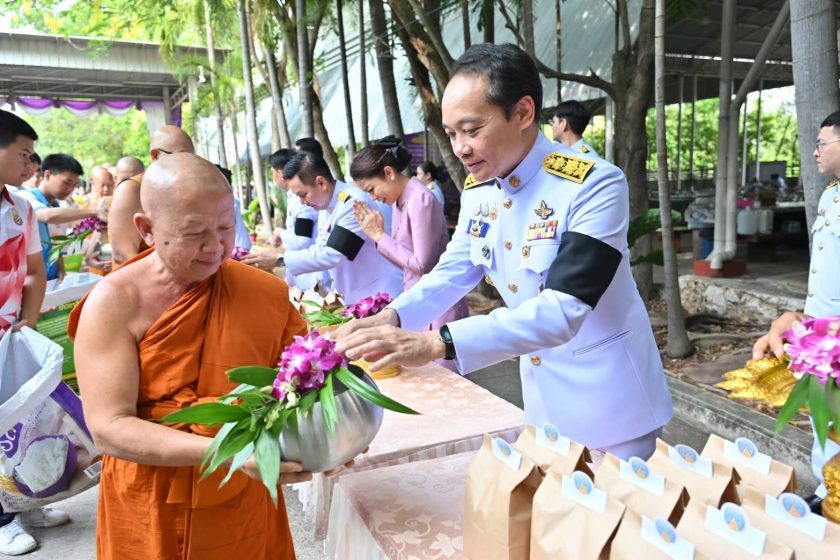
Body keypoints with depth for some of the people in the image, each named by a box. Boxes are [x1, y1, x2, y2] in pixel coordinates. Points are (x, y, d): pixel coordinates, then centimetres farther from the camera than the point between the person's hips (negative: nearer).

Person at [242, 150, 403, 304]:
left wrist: (279, 259, -23)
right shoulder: (325, 205, 6)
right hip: (349, 297, 8)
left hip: (378, 296, -8)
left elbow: (331, 255, -27)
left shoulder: (354, 203, -23)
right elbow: (321, 249, 13)